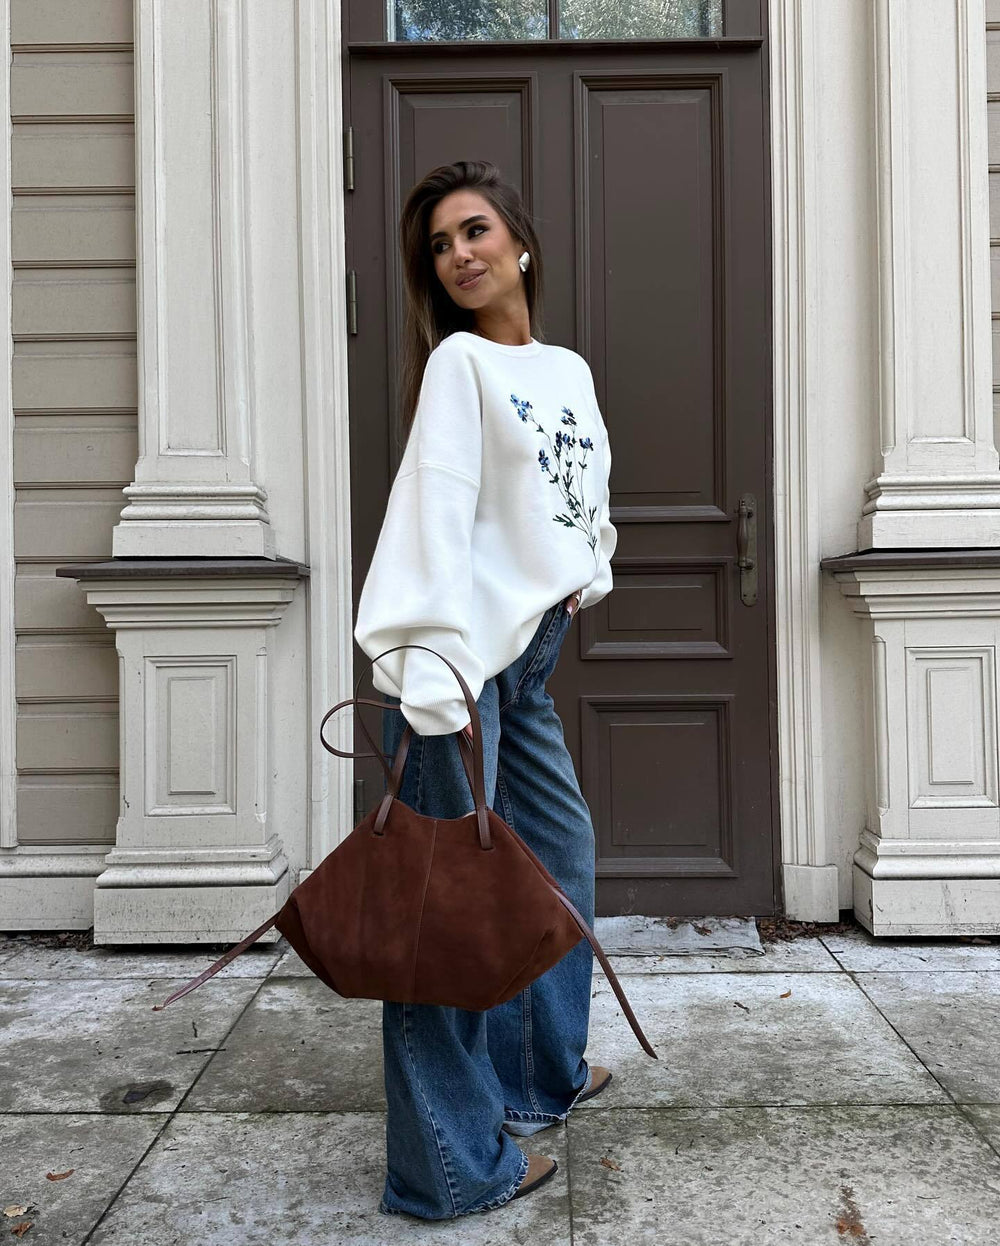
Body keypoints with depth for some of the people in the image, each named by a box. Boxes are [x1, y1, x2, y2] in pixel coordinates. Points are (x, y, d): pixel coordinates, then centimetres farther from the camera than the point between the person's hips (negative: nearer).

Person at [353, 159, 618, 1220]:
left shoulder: (571, 369, 18)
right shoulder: (459, 364, -5)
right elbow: (436, 509, -18)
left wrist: (586, 572, 11)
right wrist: (431, 673, -28)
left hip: (528, 653, 9)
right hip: (457, 656, -8)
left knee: (562, 851, 19)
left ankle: (541, 1070, 39)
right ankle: (454, 1164, 9)